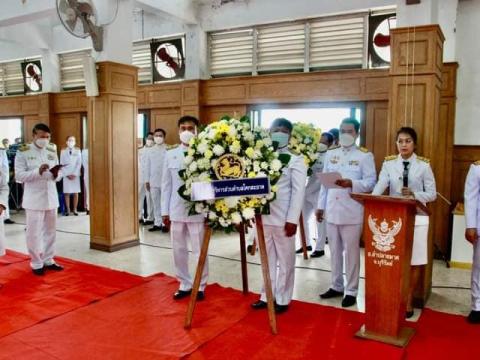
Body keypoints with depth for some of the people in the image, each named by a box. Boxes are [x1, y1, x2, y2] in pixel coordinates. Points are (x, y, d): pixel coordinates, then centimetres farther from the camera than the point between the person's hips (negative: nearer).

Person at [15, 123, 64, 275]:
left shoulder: (52, 151, 8)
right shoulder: (23, 152, -6)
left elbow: (59, 176, 10)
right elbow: (19, 175, -11)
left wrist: (56, 174, -13)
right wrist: (38, 171, -25)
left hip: (51, 197, 5)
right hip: (34, 199, -5)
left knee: (50, 231, 12)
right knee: (34, 233, 2)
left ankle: (48, 260, 25)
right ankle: (36, 263, 15)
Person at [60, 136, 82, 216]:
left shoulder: (78, 151, 5)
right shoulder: (63, 151, 5)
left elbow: (79, 164, 1)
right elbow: (61, 164, 2)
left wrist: (74, 174, -8)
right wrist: (67, 174, -6)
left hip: (75, 175, 0)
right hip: (66, 175, 0)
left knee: (75, 193, 0)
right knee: (67, 193, 0)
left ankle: (74, 209, 6)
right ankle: (68, 210, 5)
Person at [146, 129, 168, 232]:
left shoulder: (168, 150, -5)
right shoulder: (150, 151, 9)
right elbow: (147, 166, 11)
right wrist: (147, 180, 8)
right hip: (153, 181, 4)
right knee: (156, 203, 9)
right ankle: (157, 223, 16)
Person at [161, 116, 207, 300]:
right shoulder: (170, 155, 7)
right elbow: (166, 184, 8)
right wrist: (165, 211, 6)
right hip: (176, 210, 4)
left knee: (199, 251, 6)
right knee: (178, 250, 13)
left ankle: (200, 286, 23)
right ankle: (185, 284, 29)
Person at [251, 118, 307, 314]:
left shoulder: (295, 160, -4)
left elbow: (298, 192, -9)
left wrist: (292, 219, -15)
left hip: (283, 219, -4)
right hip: (263, 217, 4)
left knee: (285, 261, 8)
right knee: (267, 260, 15)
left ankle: (282, 299, 20)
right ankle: (266, 296, 27)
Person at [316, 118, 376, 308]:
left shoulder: (365, 156, -2)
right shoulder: (330, 154, 12)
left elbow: (371, 182, -8)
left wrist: (351, 183, -24)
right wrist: (320, 206, 9)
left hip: (352, 212, -4)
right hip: (331, 210, 5)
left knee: (351, 252, 4)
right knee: (335, 251, 13)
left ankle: (351, 290, 16)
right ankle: (336, 286, 27)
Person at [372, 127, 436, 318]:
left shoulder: (424, 165, -1)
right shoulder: (389, 163, 1)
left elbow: (432, 194, -1)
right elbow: (380, 186, -12)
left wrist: (414, 194, -20)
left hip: (416, 218, -1)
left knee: (415, 262, 5)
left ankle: (409, 301, 20)